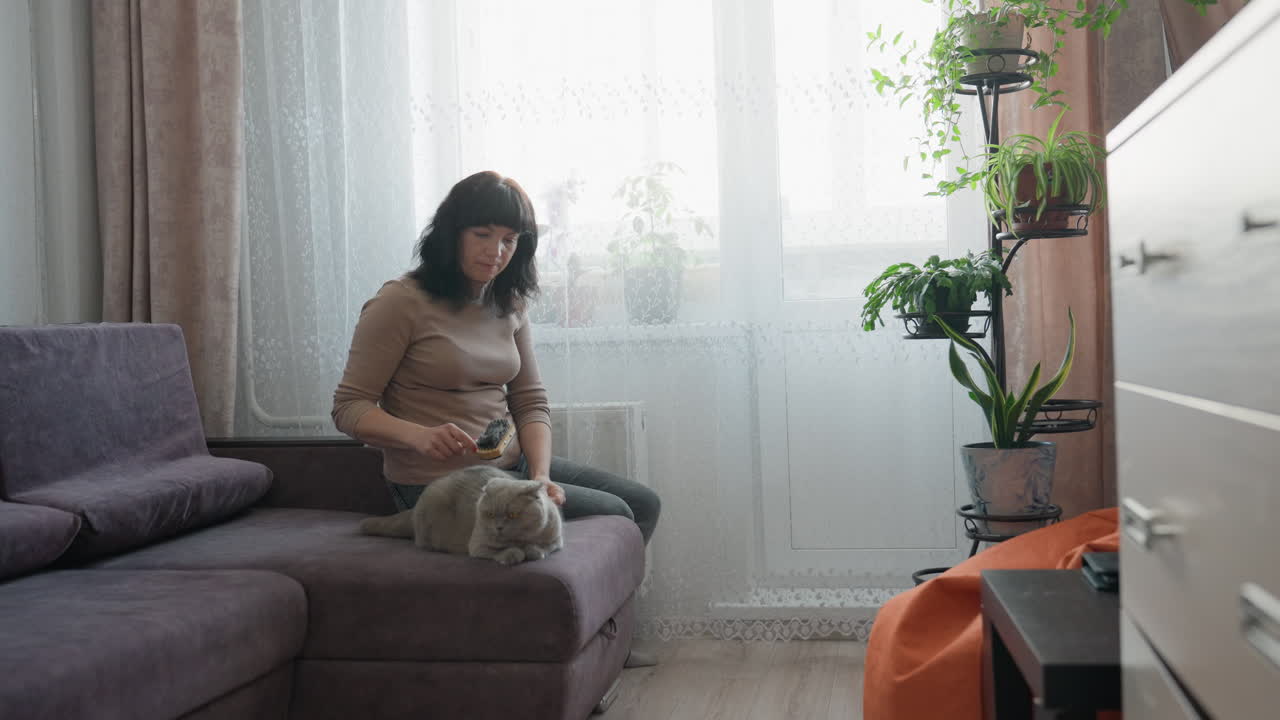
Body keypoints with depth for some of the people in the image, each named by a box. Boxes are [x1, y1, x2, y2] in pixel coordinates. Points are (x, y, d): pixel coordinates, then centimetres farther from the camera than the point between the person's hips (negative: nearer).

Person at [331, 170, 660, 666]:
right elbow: (349, 409, -15)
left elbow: (531, 402, 7)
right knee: (614, 515, -11)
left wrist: (540, 474, -11)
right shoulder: (400, 303, -14)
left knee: (644, 504, 7)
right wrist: (422, 435, -33)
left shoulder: (508, 305, 8)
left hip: (512, 465, 8)